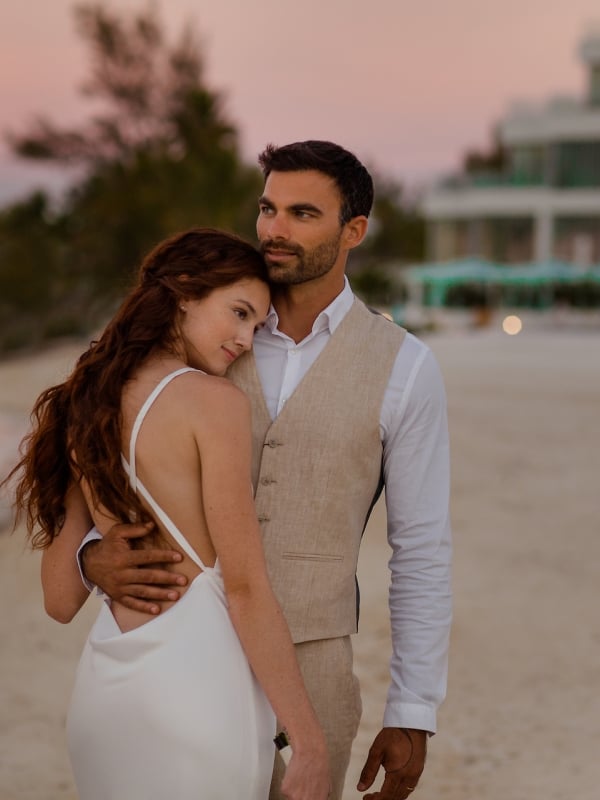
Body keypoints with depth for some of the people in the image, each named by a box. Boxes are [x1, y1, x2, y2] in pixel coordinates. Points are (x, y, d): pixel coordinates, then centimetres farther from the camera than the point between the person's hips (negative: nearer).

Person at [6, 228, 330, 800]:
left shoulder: (82, 403, 9)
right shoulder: (213, 400, -10)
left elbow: (60, 598, 11)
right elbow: (245, 587, -13)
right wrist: (308, 742, -9)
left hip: (101, 687, 7)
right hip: (197, 678, -6)